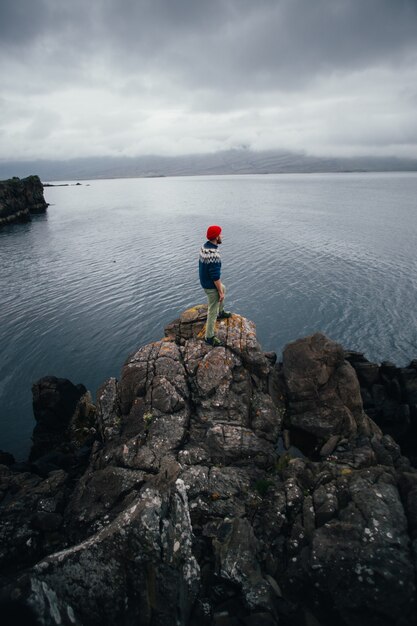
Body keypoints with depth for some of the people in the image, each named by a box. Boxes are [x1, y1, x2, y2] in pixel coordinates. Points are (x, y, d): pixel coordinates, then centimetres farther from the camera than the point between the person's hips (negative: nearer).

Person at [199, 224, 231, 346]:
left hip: (204, 281, 10)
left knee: (223, 289, 35)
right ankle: (209, 337, 18)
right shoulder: (214, 254, -32)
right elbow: (215, 277, -27)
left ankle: (221, 312, 54)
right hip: (211, 286, -10)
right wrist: (220, 293, -15)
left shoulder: (204, 246, -3)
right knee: (212, 312, 4)